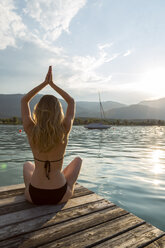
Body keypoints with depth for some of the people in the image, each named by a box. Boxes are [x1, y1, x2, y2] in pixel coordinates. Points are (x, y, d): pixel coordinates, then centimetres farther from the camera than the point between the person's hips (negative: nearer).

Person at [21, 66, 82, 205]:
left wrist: (45, 83, 1)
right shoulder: (64, 130, -19)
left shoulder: (31, 130, -16)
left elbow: (24, 100, 2)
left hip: (34, 195, 2)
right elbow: (71, 101, 0)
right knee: (78, 160, 27)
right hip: (60, 195, -1)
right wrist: (52, 84, 2)